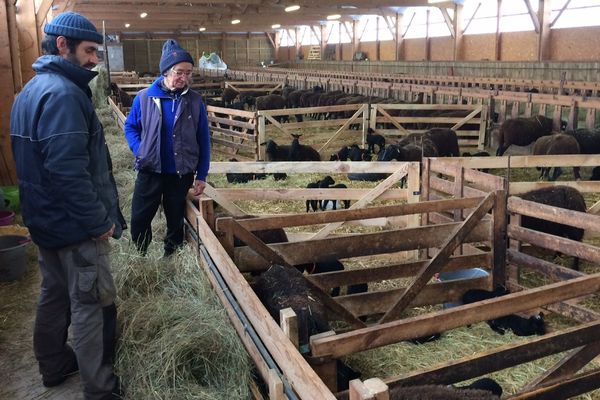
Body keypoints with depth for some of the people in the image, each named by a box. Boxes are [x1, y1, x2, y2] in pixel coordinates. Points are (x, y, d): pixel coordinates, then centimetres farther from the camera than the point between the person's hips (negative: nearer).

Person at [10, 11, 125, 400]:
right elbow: (69, 171, -29)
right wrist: (100, 222, -20)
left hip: (46, 220, 10)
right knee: (92, 305, 2)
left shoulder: (32, 89, 11)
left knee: (55, 294, 21)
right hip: (75, 226, -10)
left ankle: (55, 366, 38)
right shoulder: (63, 93, -22)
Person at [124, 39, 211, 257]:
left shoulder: (194, 101, -5)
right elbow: (130, 127, 8)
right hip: (150, 171, 0)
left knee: (176, 221, 16)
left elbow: (203, 140, 0)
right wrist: (140, 151, -9)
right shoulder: (144, 97, -7)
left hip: (182, 174, 0)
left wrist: (201, 176, -1)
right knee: (139, 219, 8)